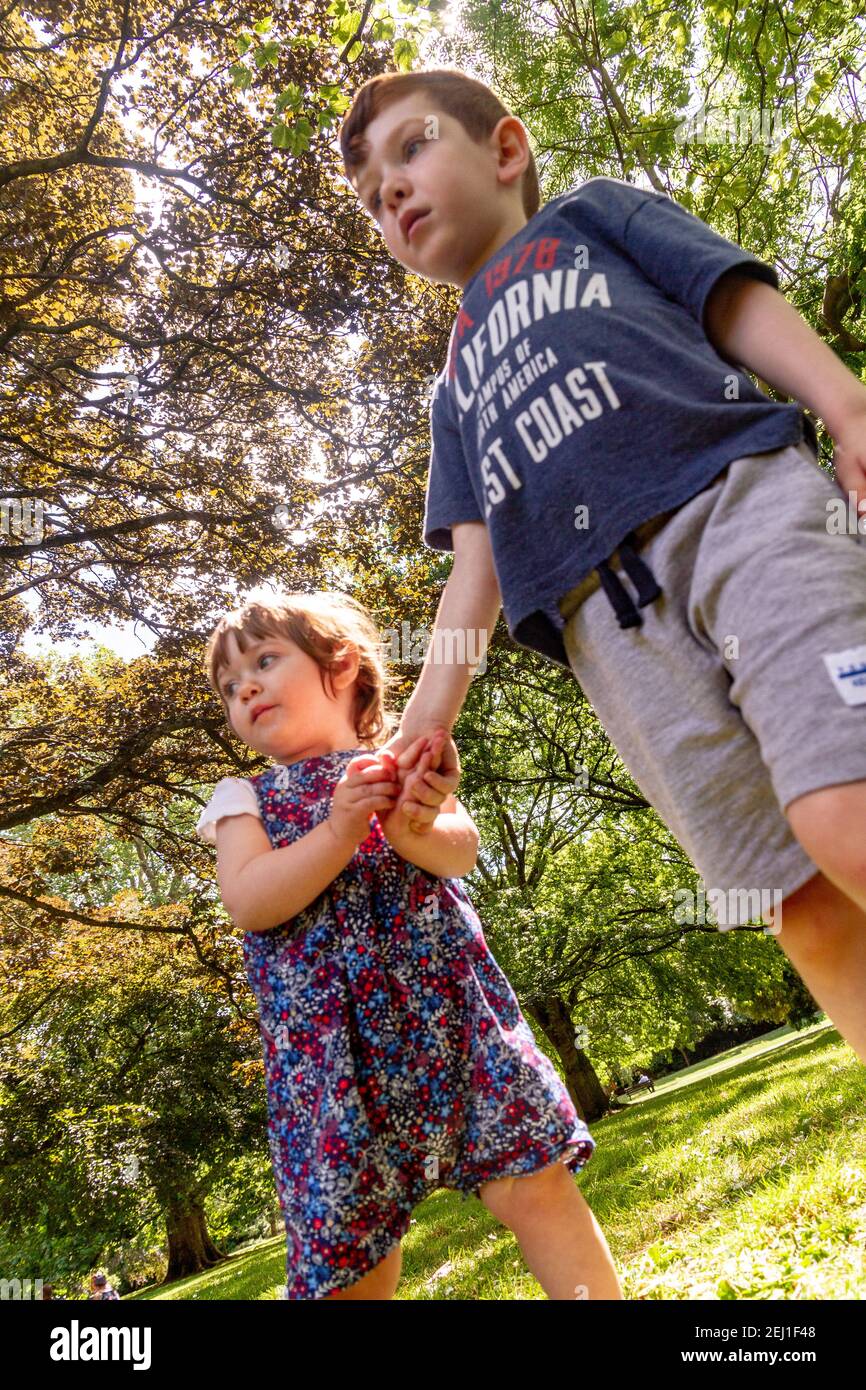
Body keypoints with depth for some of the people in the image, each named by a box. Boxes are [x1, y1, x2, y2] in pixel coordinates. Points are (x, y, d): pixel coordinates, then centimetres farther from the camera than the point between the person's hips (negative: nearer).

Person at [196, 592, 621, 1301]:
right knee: (349, 1249, 2)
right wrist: (341, 827, -17)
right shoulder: (246, 798, 13)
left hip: (449, 1000, 1)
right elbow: (249, 902, -5)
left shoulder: (405, 760, 15)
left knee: (533, 1184, -3)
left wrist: (412, 828, -23)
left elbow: (462, 850, 0)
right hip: (331, 1033, 0)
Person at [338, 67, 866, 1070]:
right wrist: (432, 706, 12)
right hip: (609, 624, 3)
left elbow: (740, 303, 12)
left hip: (735, 506, -3)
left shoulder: (592, 215, 26)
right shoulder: (458, 389, 34)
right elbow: (478, 554, 24)